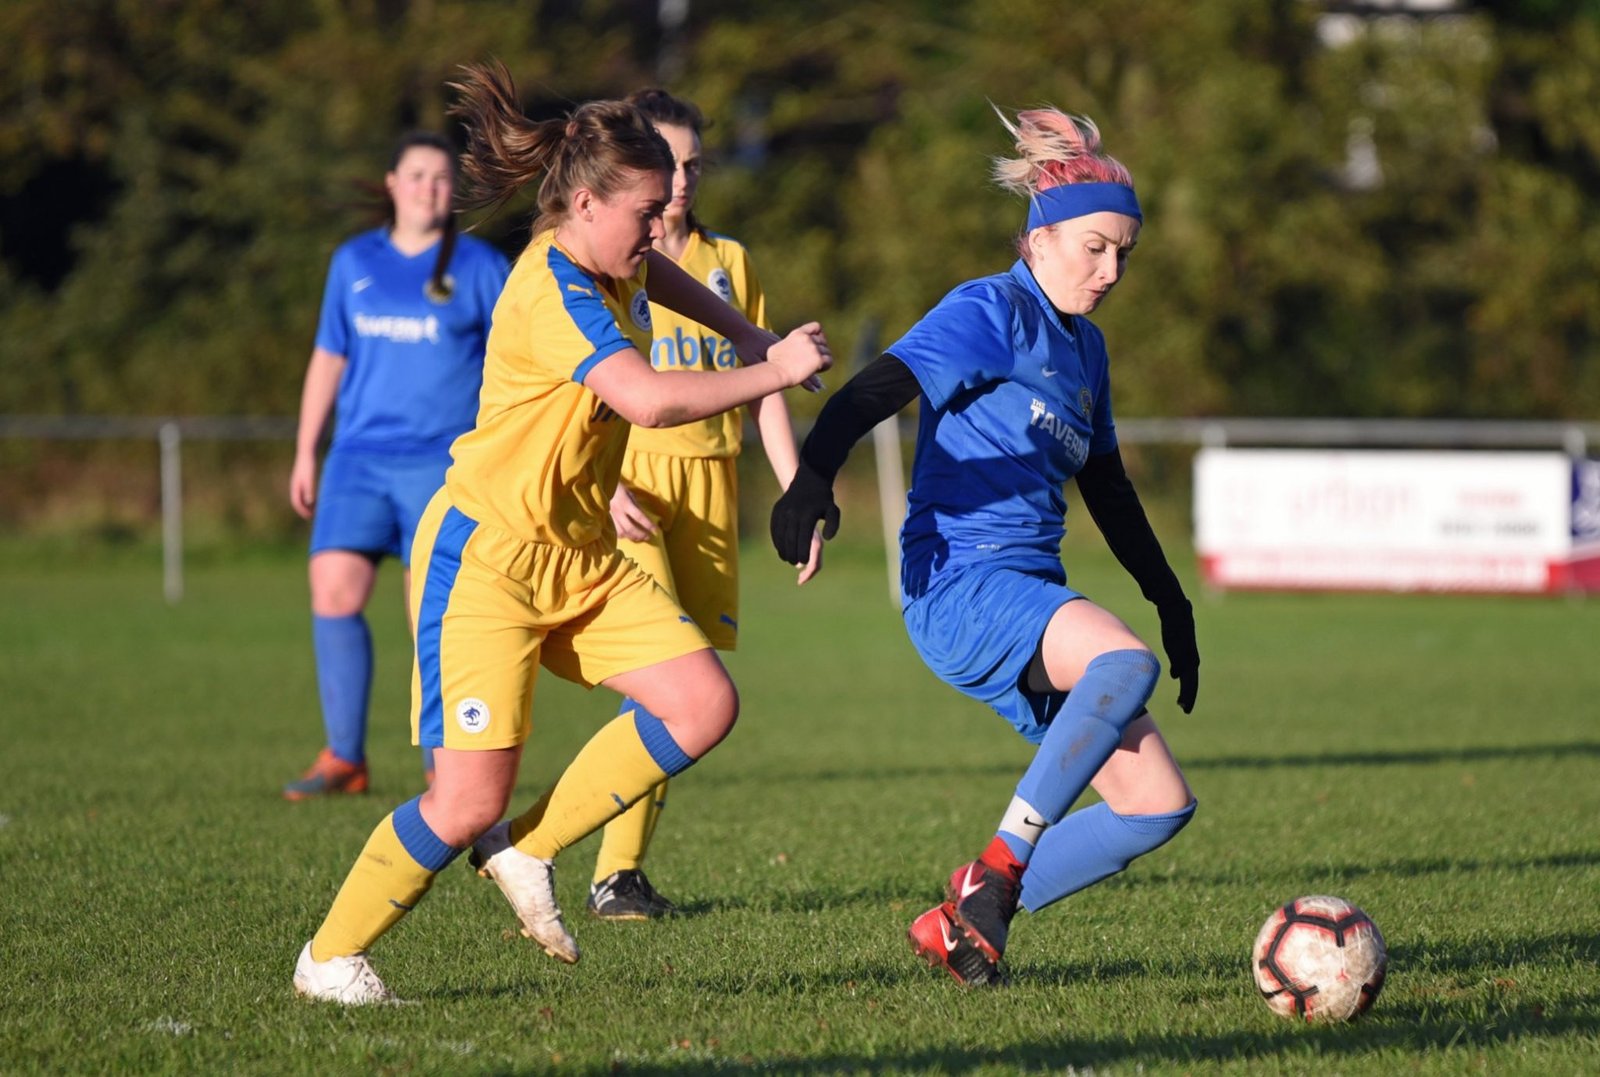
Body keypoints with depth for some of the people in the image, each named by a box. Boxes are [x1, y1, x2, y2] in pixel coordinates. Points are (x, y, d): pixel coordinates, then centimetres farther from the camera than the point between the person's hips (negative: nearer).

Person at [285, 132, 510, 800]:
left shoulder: (479, 268, 2)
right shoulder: (354, 263, 11)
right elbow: (328, 359, 18)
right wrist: (305, 454, 16)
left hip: (443, 466, -3)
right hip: (358, 457, 3)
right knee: (333, 591, -9)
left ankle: (445, 765, 6)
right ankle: (344, 758, -2)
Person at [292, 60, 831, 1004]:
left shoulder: (612, 265, 6)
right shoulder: (554, 292, -22)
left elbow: (656, 274, 34)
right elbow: (649, 399, -38)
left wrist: (747, 334, 23)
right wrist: (776, 372, -26)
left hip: (579, 557, 9)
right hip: (487, 557, -9)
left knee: (705, 703, -5)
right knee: (472, 800, -10)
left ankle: (528, 851, 7)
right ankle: (331, 956, 10)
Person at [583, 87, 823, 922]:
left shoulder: (729, 263, 15)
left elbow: (762, 389, 17)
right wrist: (602, 487, -17)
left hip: (710, 486, 5)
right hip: (626, 486, -5)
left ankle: (625, 867, 7)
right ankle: (614, 875, -15)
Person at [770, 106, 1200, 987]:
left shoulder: (1084, 348, 19)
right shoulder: (992, 313, -6)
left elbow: (1108, 490, 30)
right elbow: (876, 390, -21)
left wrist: (1171, 603, 31)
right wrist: (812, 477, -39)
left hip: (1034, 599, 9)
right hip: (959, 584, -9)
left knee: (1159, 806, 0)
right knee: (1126, 663, -35)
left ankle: (963, 923, 4)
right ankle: (1001, 867, -25)